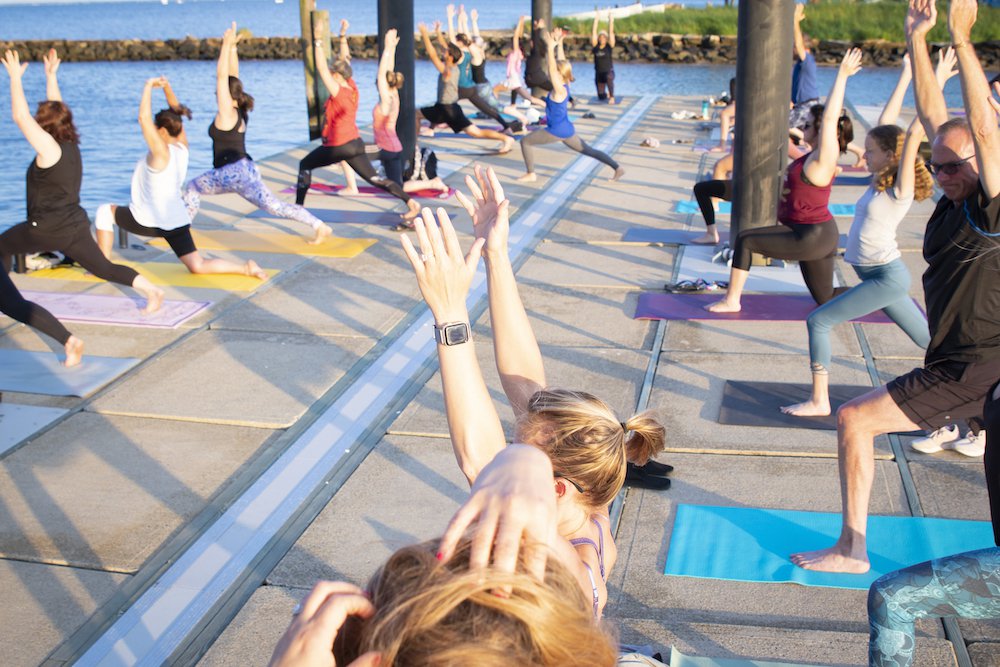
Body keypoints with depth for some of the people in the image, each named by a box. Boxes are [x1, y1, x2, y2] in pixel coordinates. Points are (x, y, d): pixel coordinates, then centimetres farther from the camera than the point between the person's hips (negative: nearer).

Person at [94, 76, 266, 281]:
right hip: (177, 222, 7)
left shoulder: (161, 152, -18)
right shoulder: (182, 147, 2)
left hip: (150, 222, -7)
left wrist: (149, 86, -16)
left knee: (105, 211, 17)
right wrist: (167, 88, 7)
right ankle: (246, 268, -17)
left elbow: (143, 117, -24)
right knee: (198, 266, 3)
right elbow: (175, 115, 15)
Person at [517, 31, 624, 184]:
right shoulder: (565, 86, 2)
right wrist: (559, 45, 12)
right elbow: (562, 65, 11)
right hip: (567, 129, 9)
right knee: (588, 150, 16)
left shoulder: (559, 90, -20)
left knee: (525, 141, 2)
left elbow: (552, 69, -30)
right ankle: (617, 168, 10)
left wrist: (550, 48, -32)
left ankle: (531, 174, 3)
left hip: (557, 130, -9)